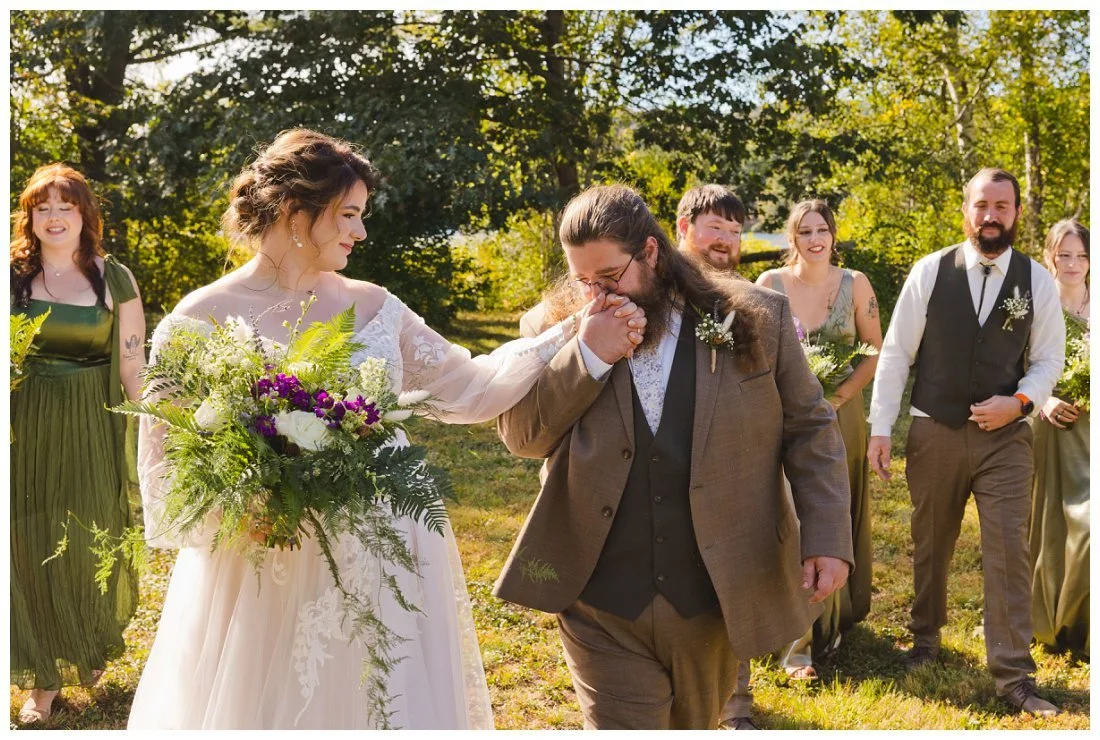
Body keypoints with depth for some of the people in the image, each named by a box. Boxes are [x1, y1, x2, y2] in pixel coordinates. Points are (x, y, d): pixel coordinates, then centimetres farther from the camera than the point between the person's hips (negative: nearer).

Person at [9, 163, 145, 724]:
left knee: (89, 546, 4)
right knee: (29, 548, 3)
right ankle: (43, 677, 18)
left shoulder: (113, 279, 2)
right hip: (25, 430, 1)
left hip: (92, 431, -1)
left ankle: (91, 646, 34)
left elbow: (134, 364, 1)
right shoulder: (13, 276, 3)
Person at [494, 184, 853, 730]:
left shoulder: (755, 317, -3)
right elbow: (520, 436, -5)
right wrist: (589, 355, -17)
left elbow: (809, 429, 2)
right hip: (603, 608, -1)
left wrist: (829, 537, -7)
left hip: (713, 600, 1)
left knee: (693, 726, 21)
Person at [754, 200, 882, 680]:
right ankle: (799, 643, 1)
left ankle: (838, 618, 28)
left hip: (840, 414, 1)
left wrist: (839, 395, -13)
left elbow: (875, 351, 0)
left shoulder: (854, 284, -2)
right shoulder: (770, 284, -3)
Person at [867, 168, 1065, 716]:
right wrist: (880, 429, -4)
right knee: (930, 545, 13)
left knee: (1009, 551, -5)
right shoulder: (930, 271, -3)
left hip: (1006, 436, 0)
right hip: (934, 433, 0)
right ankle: (926, 638, 36)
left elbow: (1049, 359, 7)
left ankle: (1013, 676, 2)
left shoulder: (1037, 280, 1)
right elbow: (895, 352, -1)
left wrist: (1019, 402, -12)